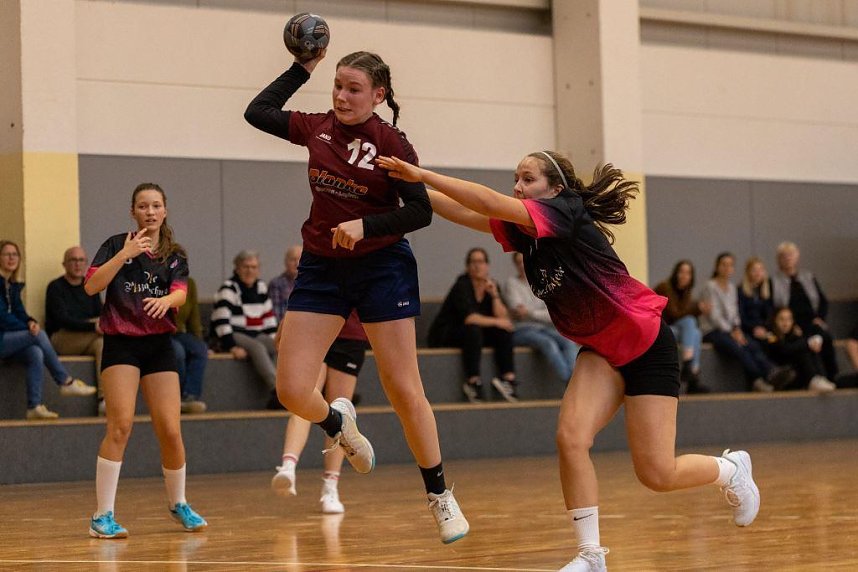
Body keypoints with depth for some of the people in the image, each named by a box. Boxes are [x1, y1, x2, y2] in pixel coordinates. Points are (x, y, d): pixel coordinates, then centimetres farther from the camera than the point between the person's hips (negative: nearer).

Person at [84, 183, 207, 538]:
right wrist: (124, 255, -21)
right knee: (121, 425, -17)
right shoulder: (117, 245, 1)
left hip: (159, 345, 3)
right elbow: (91, 286, -12)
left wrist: (166, 300, -30)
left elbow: (180, 292, -8)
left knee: (170, 431, -2)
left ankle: (178, 505, 22)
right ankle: (102, 517, -13)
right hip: (121, 343, -3)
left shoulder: (175, 255, 10)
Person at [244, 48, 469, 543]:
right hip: (321, 267, 4)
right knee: (292, 391, -6)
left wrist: (366, 226, -24)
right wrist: (302, 69, 10)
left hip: (382, 268, -4)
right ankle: (338, 423, 29)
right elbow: (258, 112, 13)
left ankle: (440, 495, 14)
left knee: (405, 392, -1)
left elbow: (421, 211, -11)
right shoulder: (317, 128, 2)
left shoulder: (391, 143, -11)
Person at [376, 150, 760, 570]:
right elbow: (468, 214, -7)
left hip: (647, 347, -7)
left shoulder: (567, 213, -22)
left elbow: (490, 203, -32)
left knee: (657, 475, -4)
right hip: (600, 350, 7)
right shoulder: (523, 232, 1)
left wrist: (423, 174, -33)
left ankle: (732, 469, 27)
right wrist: (412, 186, -21)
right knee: (570, 438, -17)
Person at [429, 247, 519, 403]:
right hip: (444, 336, -7)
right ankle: (472, 382, -34)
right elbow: (468, 318, -28)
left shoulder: (492, 285, 4)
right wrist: (495, 322, -23)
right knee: (473, 330, -36)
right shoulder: (462, 285, -15)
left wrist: (495, 295, -16)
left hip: (475, 333, 7)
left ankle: (508, 378, -23)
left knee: (504, 331, -15)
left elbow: (503, 318, -5)